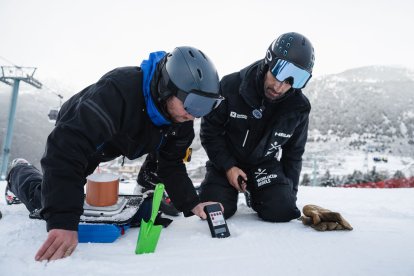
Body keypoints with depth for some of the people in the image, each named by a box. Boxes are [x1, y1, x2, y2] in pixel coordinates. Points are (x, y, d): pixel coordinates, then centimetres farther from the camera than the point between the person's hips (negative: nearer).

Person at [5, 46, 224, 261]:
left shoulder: (181, 117, -24)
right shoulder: (118, 90, -46)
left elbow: (172, 164, -16)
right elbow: (67, 145, -51)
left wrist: (191, 204, -31)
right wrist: (63, 220, -56)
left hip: (118, 143, 5)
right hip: (75, 132, -4)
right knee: (46, 199, 5)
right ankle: (18, 173, 34)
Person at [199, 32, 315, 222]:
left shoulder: (299, 107, -13)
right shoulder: (231, 86, -22)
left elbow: (294, 152, 3)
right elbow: (209, 131, -10)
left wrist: (290, 191, 2)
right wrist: (228, 166, -16)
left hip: (265, 164, 2)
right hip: (227, 162, -1)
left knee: (282, 211, -17)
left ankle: (254, 195, 17)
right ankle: (229, 191, 19)